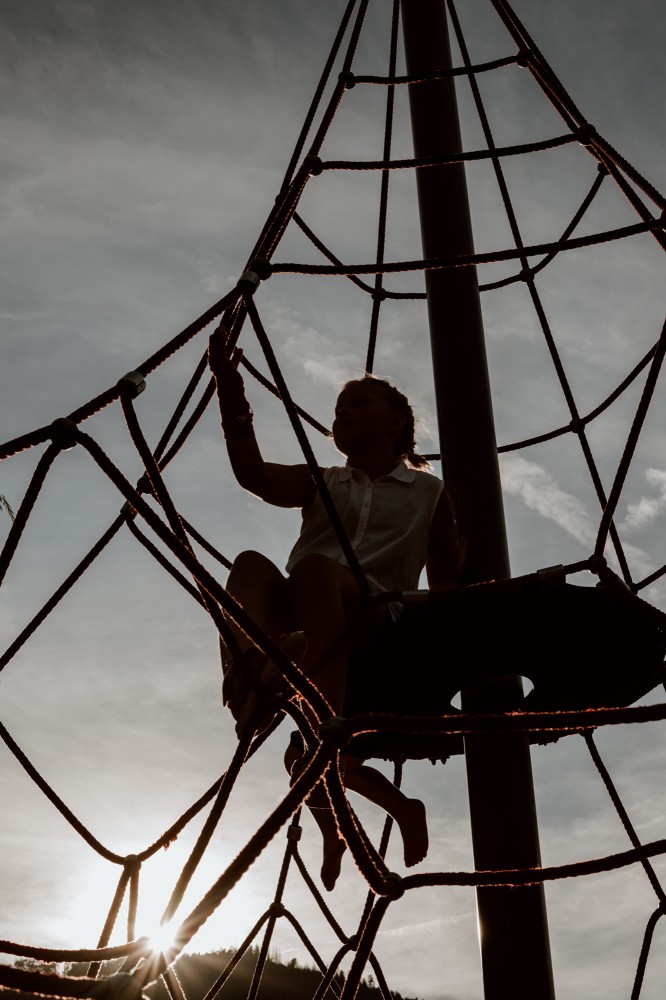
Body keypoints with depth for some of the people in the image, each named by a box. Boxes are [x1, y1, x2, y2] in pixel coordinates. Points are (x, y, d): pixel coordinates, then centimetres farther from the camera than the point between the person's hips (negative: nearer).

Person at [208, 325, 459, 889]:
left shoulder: (429, 493, 24)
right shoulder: (322, 484, 28)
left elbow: (446, 584, 17)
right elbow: (253, 474, 8)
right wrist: (232, 394, -5)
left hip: (377, 622, -3)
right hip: (296, 620, 3)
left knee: (314, 568, -35)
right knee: (252, 565, -30)